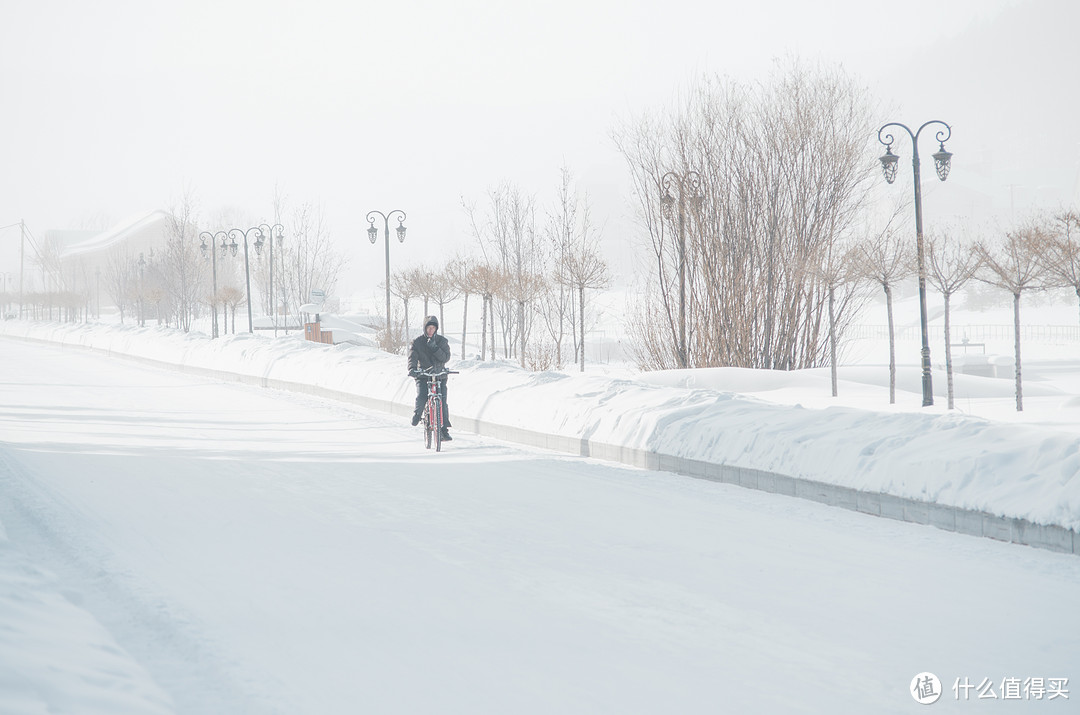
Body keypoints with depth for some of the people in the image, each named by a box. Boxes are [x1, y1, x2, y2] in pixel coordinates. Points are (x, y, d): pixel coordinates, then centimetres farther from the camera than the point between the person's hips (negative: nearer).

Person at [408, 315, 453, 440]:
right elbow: (412, 356, -12)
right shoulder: (417, 342, 0)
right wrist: (412, 369, -32)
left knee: (442, 401, -13)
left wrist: (434, 348, -22)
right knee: (421, 397, -24)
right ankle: (418, 413, 10)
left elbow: (446, 357, -8)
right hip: (423, 374, -1)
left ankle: (445, 430, -6)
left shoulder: (442, 341, 3)